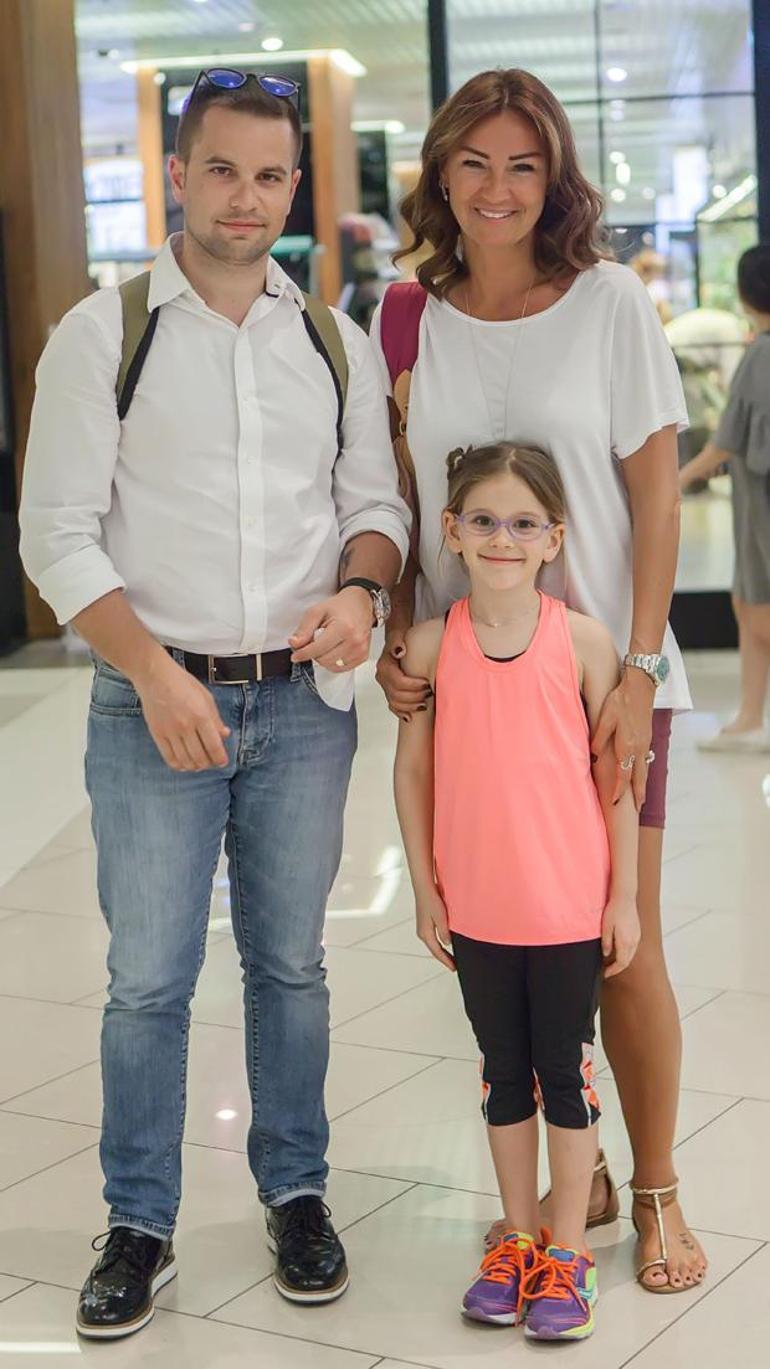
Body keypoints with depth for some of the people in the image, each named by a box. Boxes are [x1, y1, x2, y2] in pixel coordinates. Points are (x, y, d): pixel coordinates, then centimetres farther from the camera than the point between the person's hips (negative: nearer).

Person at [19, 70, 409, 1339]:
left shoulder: (336, 341, 9)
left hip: (304, 703, 3)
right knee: (148, 980, 2)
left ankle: (296, 1192, 27)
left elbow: (376, 499, 13)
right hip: (155, 702, -2)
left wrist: (360, 587, -10)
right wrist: (155, 673, -16)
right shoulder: (102, 334, -2)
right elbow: (57, 532, -5)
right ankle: (139, 1225, 17)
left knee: (290, 964, 11)